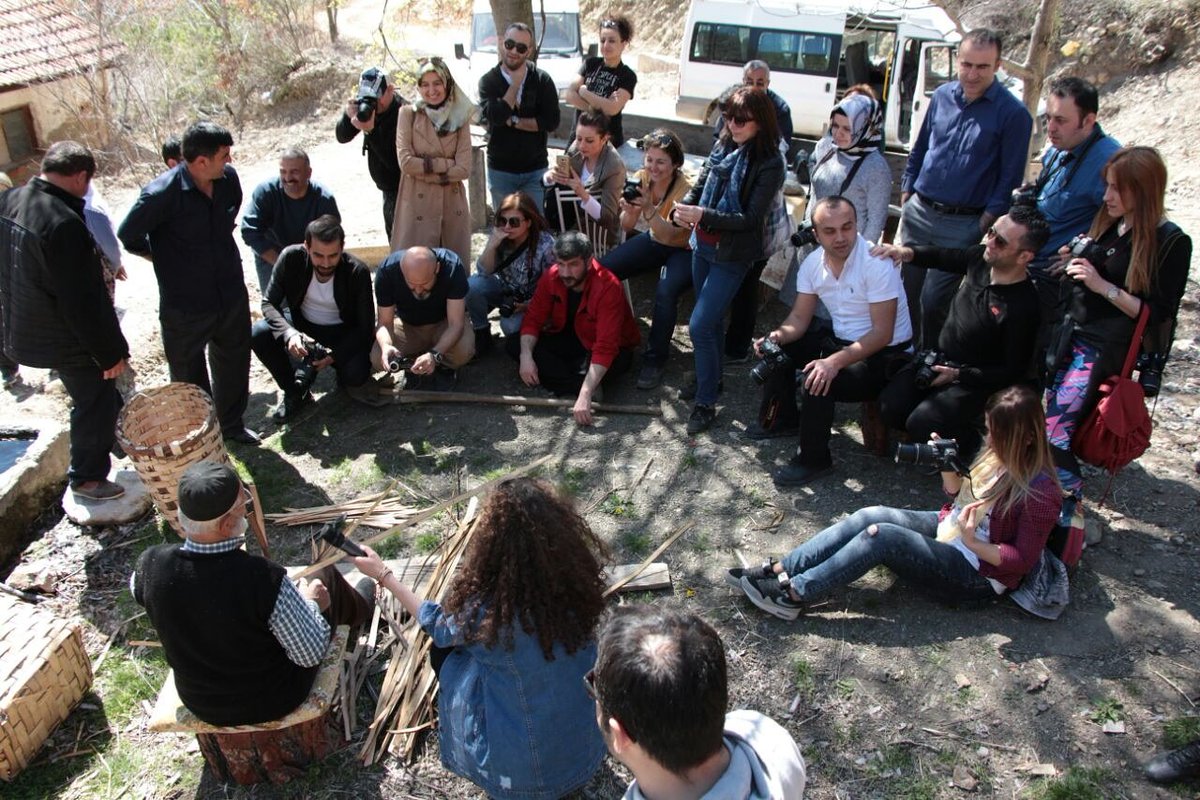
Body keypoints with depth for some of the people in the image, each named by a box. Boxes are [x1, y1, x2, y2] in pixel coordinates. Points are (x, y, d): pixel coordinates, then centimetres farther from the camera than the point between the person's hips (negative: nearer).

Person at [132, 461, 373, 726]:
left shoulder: (151, 565, -25)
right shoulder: (265, 579, -37)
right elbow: (311, 654, -24)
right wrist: (311, 604, -4)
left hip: (199, 704, 4)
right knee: (325, 575, 12)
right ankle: (359, 608, 48)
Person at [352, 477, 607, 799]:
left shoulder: (489, 610, -28)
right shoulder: (578, 580, -18)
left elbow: (437, 625, -2)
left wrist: (383, 574, 10)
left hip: (521, 773, -4)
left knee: (445, 649, 15)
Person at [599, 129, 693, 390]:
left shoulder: (685, 189, -25)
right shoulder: (641, 178, -10)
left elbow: (669, 237, -31)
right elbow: (627, 226, -7)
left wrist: (649, 209, -45)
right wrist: (629, 211, -29)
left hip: (683, 249, -5)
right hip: (653, 239, 6)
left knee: (665, 292, -34)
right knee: (602, 270, -14)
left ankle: (655, 360, -14)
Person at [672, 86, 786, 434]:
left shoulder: (769, 164, -15)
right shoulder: (723, 147, 3)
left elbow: (751, 218, -18)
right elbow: (700, 186, 10)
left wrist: (703, 216, -27)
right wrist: (683, 208, -12)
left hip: (732, 256, -6)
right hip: (704, 246, 6)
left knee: (700, 325, -11)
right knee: (711, 321, 19)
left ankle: (706, 404, 1)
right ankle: (710, 378, 39)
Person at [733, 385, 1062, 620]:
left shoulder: (1041, 492, -21)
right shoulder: (999, 454, 2)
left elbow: (1024, 560, -18)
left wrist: (973, 542, -31)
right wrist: (947, 467, -6)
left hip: (976, 574, -8)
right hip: (947, 528, 8)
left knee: (880, 535, -28)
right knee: (871, 515, -16)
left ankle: (794, 594, -24)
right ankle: (779, 571, -18)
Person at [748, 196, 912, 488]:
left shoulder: (877, 263, -25)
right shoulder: (813, 263, -5)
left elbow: (882, 333, -27)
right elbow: (799, 318, 1)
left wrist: (835, 361, -38)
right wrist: (778, 335, -22)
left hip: (883, 353, -7)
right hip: (839, 339, 7)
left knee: (817, 383, -28)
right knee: (777, 347, 0)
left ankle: (813, 459, -4)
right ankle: (782, 418, 22)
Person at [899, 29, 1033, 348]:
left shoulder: (1013, 114, -10)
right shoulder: (942, 96, 4)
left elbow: (1010, 179, -8)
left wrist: (984, 224, -12)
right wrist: (906, 196, 11)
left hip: (962, 226, -5)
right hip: (917, 213, 5)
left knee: (934, 301, -1)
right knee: (904, 291, 13)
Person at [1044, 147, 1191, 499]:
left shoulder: (1171, 242, -9)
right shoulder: (1108, 224, 10)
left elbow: (1158, 315, -11)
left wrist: (1104, 286, -17)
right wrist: (1071, 262, 5)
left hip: (1104, 350, -7)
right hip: (1070, 335, 7)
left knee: (1052, 434, -15)